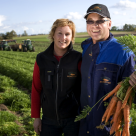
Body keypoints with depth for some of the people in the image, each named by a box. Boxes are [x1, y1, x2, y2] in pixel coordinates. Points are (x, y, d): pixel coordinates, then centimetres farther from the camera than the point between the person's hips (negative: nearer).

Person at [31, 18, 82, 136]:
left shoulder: (78, 59, -10)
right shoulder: (41, 59, -4)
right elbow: (36, 89, 3)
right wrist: (36, 117, 5)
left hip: (73, 119, -2)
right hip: (49, 120, 2)